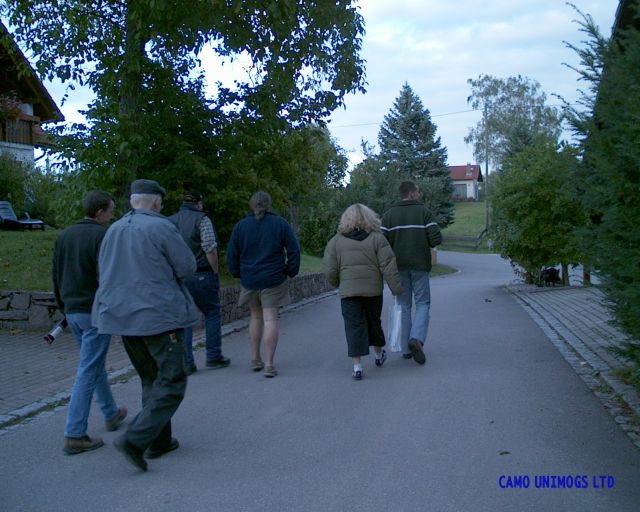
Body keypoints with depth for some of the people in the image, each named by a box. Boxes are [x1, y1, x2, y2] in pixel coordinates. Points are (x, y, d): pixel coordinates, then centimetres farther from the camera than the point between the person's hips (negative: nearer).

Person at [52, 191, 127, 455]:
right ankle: (74, 436, -2)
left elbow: (56, 275, 14)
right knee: (88, 371, -4)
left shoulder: (64, 235, 10)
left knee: (96, 364, 22)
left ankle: (111, 414, 36)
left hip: (72, 311, 8)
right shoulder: (103, 235, -13)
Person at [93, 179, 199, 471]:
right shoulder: (161, 227, -11)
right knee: (172, 382, 0)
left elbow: (104, 272, 15)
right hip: (159, 315, -7)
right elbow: (187, 266, -8)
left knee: (151, 380, 19)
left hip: (122, 315, 7)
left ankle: (159, 441, 22)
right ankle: (134, 440, -11)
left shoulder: (114, 231, 8)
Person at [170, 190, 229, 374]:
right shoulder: (202, 219, -6)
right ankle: (214, 356, 11)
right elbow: (210, 248, -14)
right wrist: (215, 272, -5)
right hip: (201, 275, -4)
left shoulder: (170, 221, 10)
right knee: (212, 313, 10)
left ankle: (185, 362, 7)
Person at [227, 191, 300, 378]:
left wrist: (237, 274, 16)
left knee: (256, 316, 18)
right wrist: (291, 272, 10)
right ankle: (269, 364, -6)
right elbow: (294, 250, -1)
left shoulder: (240, 226, 3)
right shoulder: (280, 224, -1)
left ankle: (255, 359, 22)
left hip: (249, 279, 2)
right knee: (270, 319, -2)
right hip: (274, 279, -2)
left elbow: (232, 254, 4)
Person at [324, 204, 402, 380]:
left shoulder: (336, 241, 1)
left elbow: (330, 271, 0)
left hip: (348, 292, -1)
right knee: (374, 322, 19)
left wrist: (337, 284, 17)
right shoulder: (377, 238, -1)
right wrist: (397, 289, -1)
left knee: (354, 327, 1)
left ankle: (357, 365, -5)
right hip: (373, 290, 1)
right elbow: (388, 267, -6)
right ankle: (379, 355, 38)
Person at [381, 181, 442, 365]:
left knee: (404, 306, 10)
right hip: (420, 265, -2)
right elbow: (436, 238, -10)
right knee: (423, 303, 6)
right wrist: (426, 244, 11)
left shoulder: (389, 214, 3)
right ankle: (417, 338, -16)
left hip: (399, 266, 2)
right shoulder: (424, 211, -2)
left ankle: (406, 349, 10)